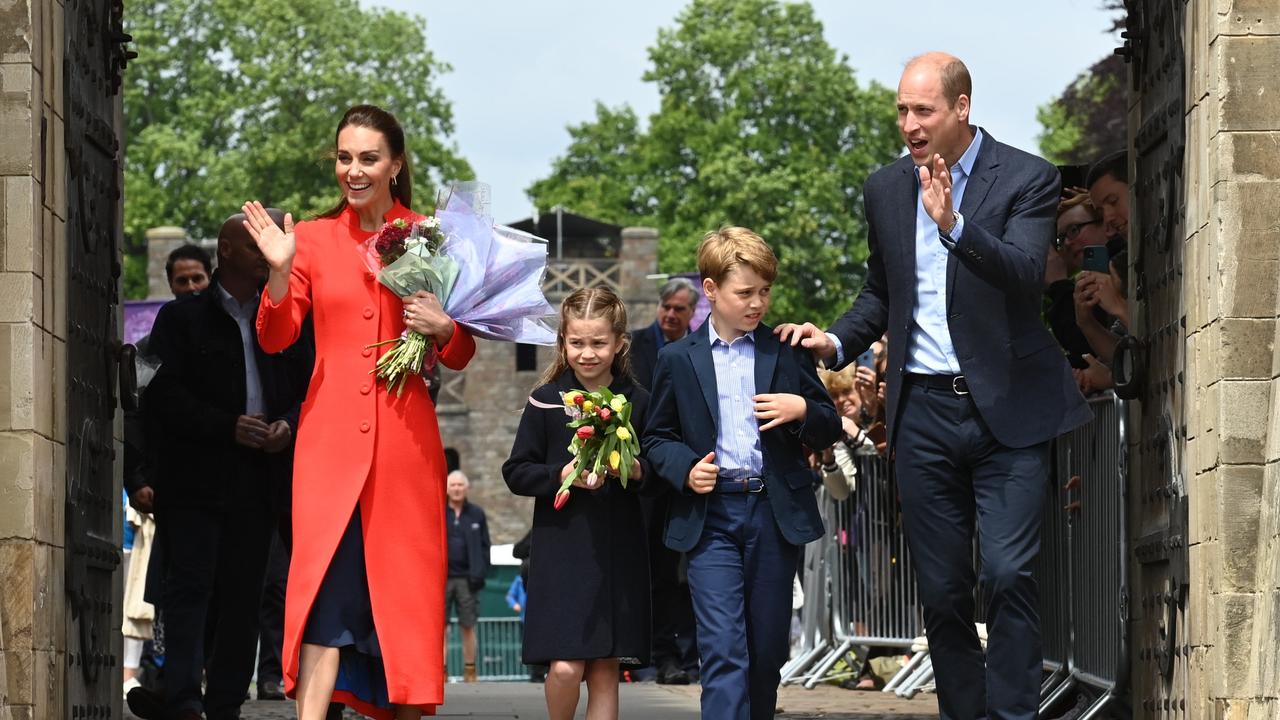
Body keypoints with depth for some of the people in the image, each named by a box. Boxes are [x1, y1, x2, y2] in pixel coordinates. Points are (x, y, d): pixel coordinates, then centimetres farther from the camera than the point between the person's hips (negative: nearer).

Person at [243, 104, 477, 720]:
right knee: (328, 588, -11)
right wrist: (280, 272, -12)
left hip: (404, 437, 1)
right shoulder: (313, 239, 8)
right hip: (331, 433, -1)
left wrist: (443, 328, -12)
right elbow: (274, 339, 3)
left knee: (404, 588, 3)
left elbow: (461, 356, 10)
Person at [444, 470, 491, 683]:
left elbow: (484, 545, 8)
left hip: (466, 578, 1)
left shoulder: (476, 514, 9)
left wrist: (480, 573, -3)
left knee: (468, 627, 4)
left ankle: (470, 673, 9)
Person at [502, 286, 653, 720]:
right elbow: (516, 473, 1)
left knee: (604, 669, 3)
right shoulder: (547, 401, 0)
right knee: (565, 666, -11)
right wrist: (562, 475, -16)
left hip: (618, 550, 2)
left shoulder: (637, 403, 5)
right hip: (560, 547, -2)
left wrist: (636, 471, -12)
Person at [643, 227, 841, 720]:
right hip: (710, 517, -2)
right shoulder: (677, 360, 6)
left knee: (768, 651, 9)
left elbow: (829, 428, 12)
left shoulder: (787, 352, 8)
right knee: (723, 649, -13)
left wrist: (802, 411, -11)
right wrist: (686, 469, -9)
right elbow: (657, 437, 12)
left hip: (776, 514, 2)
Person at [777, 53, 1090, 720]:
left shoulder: (1026, 178, -5)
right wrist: (836, 341, 4)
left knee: (1007, 575, -14)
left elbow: (1025, 275, -21)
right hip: (923, 411, 4)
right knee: (941, 591, 7)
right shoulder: (884, 189, 9)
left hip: (1006, 410, -4)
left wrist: (954, 224, -34)